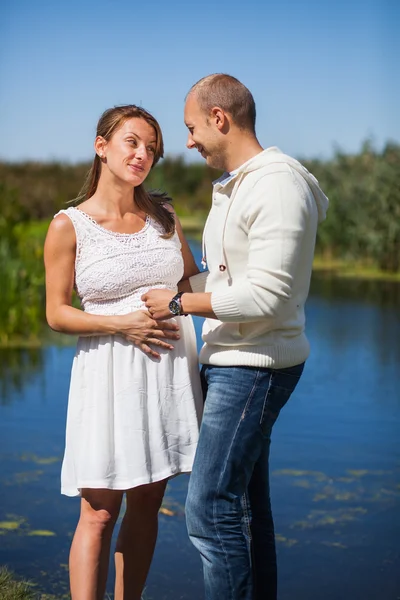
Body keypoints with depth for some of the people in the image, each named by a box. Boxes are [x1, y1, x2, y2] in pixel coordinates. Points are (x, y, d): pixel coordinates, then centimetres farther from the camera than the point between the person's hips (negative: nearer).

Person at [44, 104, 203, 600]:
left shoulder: (163, 216, 8)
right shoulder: (69, 227, -4)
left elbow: (194, 279, 22)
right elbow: (57, 314, -3)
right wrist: (121, 323, -16)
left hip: (170, 369, 4)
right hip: (110, 373, -4)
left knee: (147, 503, 11)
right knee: (99, 513, -3)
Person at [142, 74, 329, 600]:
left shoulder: (278, 186, -17)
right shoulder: (234, 187, 15)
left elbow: (264, 295, -23)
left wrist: (179, 302, -14)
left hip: (255, 366, -10)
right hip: (229, 361, 10)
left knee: (209, 508, -11)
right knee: (246, 504, 15)